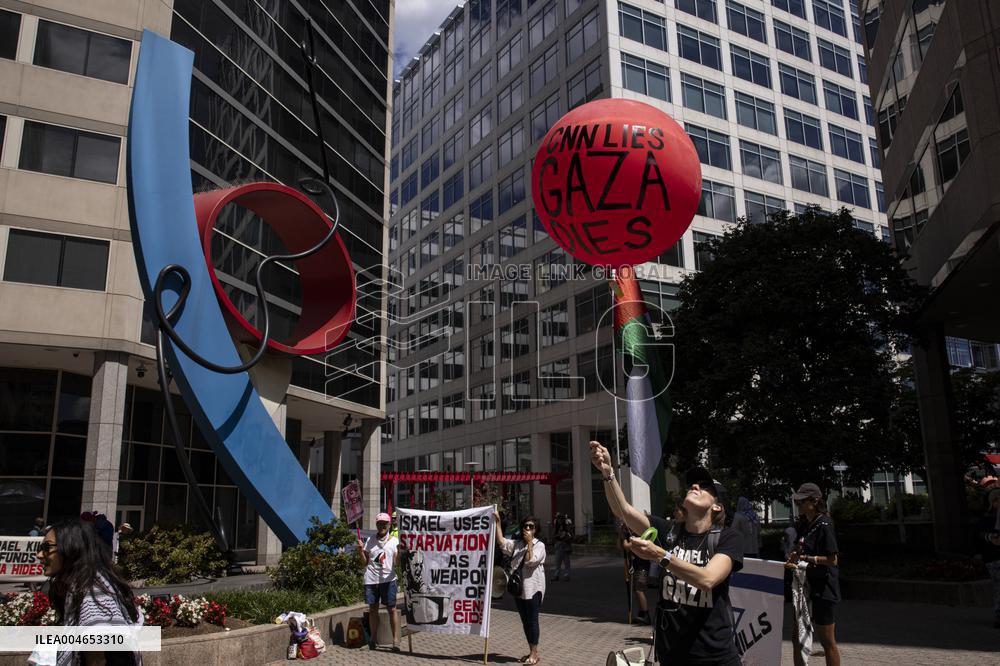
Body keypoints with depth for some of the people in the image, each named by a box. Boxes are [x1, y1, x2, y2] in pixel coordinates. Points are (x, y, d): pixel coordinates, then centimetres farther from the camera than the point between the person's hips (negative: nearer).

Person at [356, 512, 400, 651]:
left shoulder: (394, 541, 4)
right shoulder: (370, 540, 10)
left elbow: (397, 562, -1)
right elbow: (365, 562, 12)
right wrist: (361, 551, -4)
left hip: (388, 579, -2)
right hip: (371, 579, 2)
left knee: (392, 609, -3)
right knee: (373, 609, 9)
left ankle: (396, 640, 2)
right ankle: (373, 638, 20)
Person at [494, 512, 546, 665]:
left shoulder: (539, 545, -4)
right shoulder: (516, 544, 11)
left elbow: (531, 561, -17)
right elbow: (501, 542, -4)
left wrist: (530, 543, -15)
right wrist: (497, 523, -10)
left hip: (533, 588, -6)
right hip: (519, 588, 6)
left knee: (532, 620, -3)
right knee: (525, 621, 12)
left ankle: (534, 653, 4)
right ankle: (531, 652, 23)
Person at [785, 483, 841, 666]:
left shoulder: (824, 525, -15)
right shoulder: (805, 525, 10)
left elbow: (832, 560, -20)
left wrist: (804, 558, -22)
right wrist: (793, 560, 3)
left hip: (822, 588, -9)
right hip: (806, 586, 9)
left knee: (827, 640, 3)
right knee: (798, 637, 12)